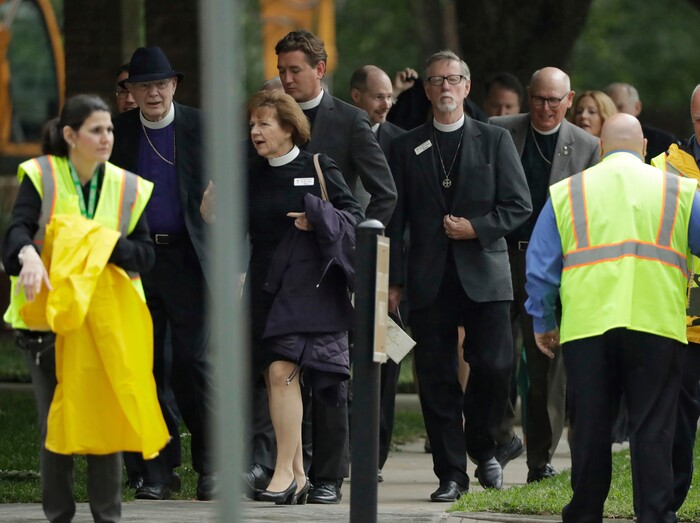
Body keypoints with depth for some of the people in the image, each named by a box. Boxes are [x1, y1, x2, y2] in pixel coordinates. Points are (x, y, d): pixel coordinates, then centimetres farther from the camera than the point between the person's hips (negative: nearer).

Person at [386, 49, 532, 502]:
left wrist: (477, 227, -11)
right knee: (437, 379, -1)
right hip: (430, 280, 1)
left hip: (484, 274, -1)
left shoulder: (495, 140, 8)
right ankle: (451, 473, 5)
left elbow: (519, 206, 5)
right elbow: (394, 219, 8)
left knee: (494, 366, -10)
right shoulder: (407, 149, 10)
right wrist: (393, 280, 1)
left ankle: (482, 447, 16)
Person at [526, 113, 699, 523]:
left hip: (587, 327, 1)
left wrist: (543, 323, 20)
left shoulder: (566, 193, 12)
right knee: (653, 430, 0)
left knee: (590, 430, 7)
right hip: (657, 327, -1)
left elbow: (541, 267, 11)